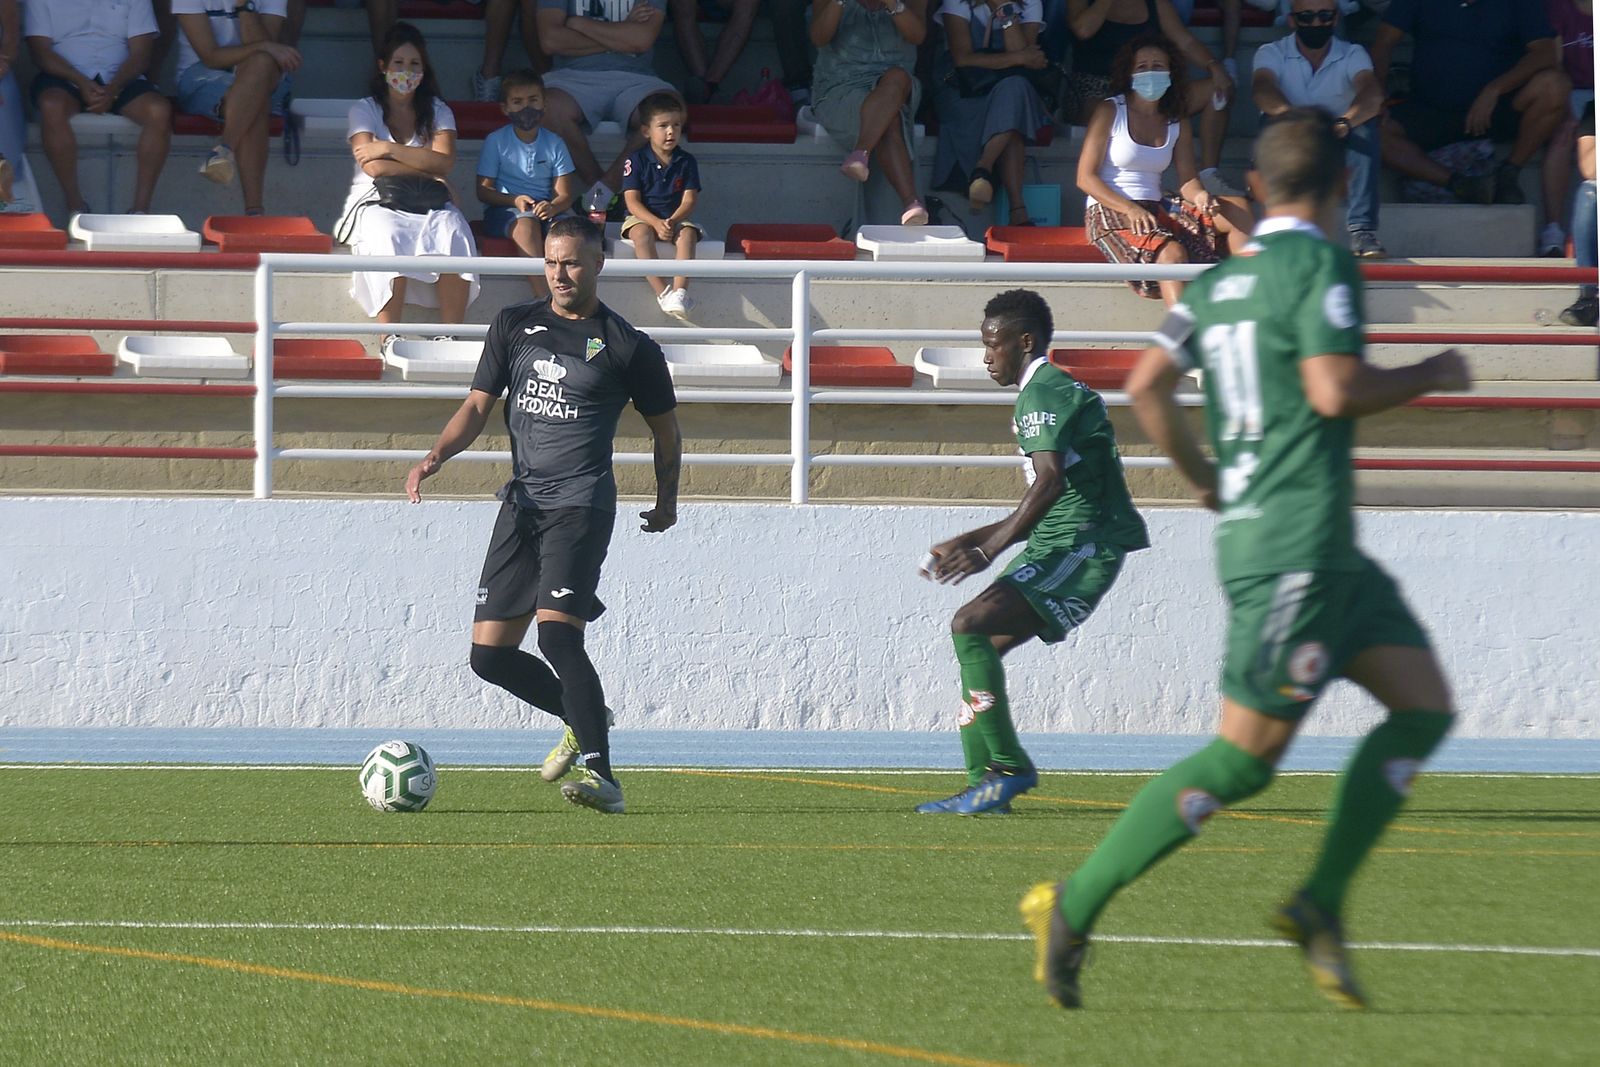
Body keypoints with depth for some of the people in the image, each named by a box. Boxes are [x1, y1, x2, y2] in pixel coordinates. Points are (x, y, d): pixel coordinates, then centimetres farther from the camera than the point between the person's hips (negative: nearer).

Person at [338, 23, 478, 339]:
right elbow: (374, 167, -7)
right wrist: (427, 171, -6)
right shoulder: (365, 110, 10)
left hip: (430, 205, 2)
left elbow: (444, 163, -3)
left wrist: (388, 149, -7)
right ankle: (389, 338, -42)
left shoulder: (437, 111, 16)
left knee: (453, 232, -33)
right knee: (389, 237, -38)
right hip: (377, 202, -2)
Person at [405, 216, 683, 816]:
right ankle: (584, 720, 28)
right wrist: (437, 456, -6)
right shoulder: (515, 326, 11)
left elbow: (664, 427, 14)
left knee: (557, 632, -25)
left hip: (581, 503, -6)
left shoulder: (628, 348, 0)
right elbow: (479, 406, 10)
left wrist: (666, 499, 17)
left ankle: (602, 777, -25)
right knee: (489, 654, 3)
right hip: (521, 503, 6)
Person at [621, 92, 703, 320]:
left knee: (688, 233, -31)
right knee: (642, 233, -35)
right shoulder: (636, 161, -1)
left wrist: (672, 221, -21)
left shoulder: (686, 162, 5)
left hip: (676, 218, 1)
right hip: (642, 218, -1)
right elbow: (632, 201, -8)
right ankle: (662, 292, -42)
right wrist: (656, 223, -23)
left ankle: (680, 291, -43)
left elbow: (689, 201, -2)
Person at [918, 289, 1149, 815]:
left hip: (1081, 549, -11)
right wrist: (970, 541, 24)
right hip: (1062, 547, 11)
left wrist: (988, 549, -26)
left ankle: (1009, 767, -19)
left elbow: (1051, 481, -24)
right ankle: (984, 784, 6)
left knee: (971, 627, -20)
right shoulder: (1051, 391, 23)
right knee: (975, 643, 8)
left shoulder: (1043, 393, -9)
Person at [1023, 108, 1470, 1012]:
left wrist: (1206, 480, 21)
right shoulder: (1321, 266, -11)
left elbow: (1147, 383, 10)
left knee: (1426, 707, 8)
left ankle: (1321, 904, 3)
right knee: (1244, 758, -7)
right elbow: (1334, 391, -21)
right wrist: (1427, 377, -5)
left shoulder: (1222, 279, 13)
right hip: (1296, 549, -9)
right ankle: (1074, 907, -3)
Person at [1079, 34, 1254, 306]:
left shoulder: (1176, 123, 15)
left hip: (1157, 210, 6)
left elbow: (1187, 180, 7)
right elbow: (1086, 177, -7)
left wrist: (1199, 195, -19)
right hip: (1109, 211, -6)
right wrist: (1130, 209, -20)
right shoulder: (1109, 112, -1)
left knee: (1237, 209, -11)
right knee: (1172, 253, -34)